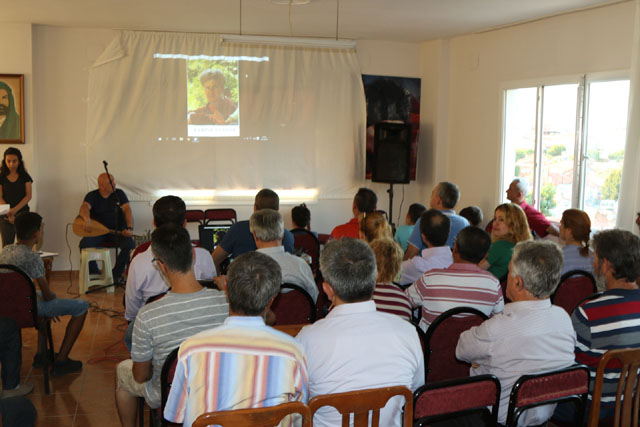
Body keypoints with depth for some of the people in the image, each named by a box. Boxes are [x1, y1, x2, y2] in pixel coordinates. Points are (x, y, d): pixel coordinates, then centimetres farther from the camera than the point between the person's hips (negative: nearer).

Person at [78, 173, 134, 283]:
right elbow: (84, 207, -18)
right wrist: (87, 219, -43)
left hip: (118, 231, 0)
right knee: (84, 244, -28)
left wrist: (129, 228, -27)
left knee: (129, 244, -30)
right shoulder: (92, 196, 2)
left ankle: (117, 274, -8)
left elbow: (127, 210, -9)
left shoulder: (119, 193, 3)